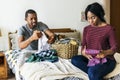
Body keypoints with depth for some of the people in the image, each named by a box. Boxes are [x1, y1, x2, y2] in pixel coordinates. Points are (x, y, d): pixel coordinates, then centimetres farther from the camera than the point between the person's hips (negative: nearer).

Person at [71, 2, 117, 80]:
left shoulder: (109, 28, -7)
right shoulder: (86, 29, 9)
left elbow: (114, 47, -8)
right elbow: (83, 45, 7)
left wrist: (105, 53, -30)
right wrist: (84, 52, -18)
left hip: (106, 60, -6)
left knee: (92, 72, -36)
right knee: (74, 59, -22)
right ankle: (96, 73, -25)